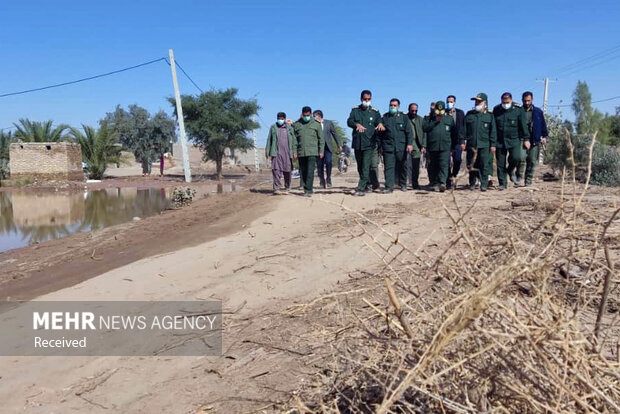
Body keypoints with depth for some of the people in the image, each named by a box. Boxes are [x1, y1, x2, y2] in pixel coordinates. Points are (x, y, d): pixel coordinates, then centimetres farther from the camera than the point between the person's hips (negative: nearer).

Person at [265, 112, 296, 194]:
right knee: (276, 170, -10)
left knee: (287, 171, 4)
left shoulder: (290, 127, 8)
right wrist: (267, 151, 7)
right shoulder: (273, 127, 9)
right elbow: (269, 140, 12)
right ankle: (277, 188, -10)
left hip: (287, 153, 0)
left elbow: (293, 140, 7)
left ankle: (287, 189, 14)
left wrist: (294, 152, 2)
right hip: (276, 153, 0)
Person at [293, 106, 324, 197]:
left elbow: (321, 138, 7)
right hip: (301, 152, 3)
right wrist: (294, 151, 1)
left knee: (310, 171, -11)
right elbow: (294, 139, 9)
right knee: (303, 171, 7)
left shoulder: (316, 124, 5)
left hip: (312, 152, -3)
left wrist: (321, 151, 1)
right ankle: (305, 188, 19)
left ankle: (309, 190, -12)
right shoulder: (296, 124, 10)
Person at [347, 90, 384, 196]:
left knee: (366, 166, -12)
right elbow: (349, 121, -4)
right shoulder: (355, 110, 9)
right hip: (357, 142, 3)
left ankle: (361, 188, -15)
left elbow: (379, 120, -3)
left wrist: (380, 124, -29)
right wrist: (357, 124, -26)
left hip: (369, 143, -2)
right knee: (360, 167, 11)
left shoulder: (375, 112, 7)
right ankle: (365, 186, 24)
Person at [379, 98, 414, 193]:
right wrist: (380, 146, 7)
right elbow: (380, 133, 11)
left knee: (402, 166, 8)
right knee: (388, 167, -7)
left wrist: (410, 143, -9)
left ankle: (403, 184, 23)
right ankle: (389, 186, -7)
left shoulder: (404, 117, 8)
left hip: (401, 147, 0)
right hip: (388, 147, 0)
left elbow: (409, 131, 2)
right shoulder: (384, 118, 10)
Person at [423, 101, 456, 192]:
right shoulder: (429, 119, 15)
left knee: (444, 165, -15)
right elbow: (424, 128, -4)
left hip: (445, 147, -1)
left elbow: (454, 133, 18)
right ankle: (434, 183, 11)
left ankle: (442, 183, -23)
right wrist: (435, 121, -7)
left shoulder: (449, 119, 17)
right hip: (432, 147, 1)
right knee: (433, 166, 3)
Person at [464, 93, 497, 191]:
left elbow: (493, 131, 6)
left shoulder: (489, 115, 8)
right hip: (471, 144, 2)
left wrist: (493, 144, 0)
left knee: (484, 165, -6)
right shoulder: (469, 114, 12)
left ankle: (484, 184, 1)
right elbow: (464, 129, 10)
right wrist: (462, 141, 2)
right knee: (471, 165, 5)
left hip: (484, 145, -2)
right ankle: (472, 183, 17)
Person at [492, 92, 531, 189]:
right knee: (500, 164, 1)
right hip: (499, 140, 2)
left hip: (514, 140, -2)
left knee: (517, 157, -20)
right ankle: (502, 184, 11)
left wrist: (526, 139, -4)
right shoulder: (496, 109, 6)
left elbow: (523, 125, 0)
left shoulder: (518, 109, 0)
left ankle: (511, 170, 12)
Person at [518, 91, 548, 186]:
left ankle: (528, 181, 12)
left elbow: (543, 125, 15)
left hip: (535, 140, 2)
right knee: (522, 158, -20)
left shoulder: (538, 112, 11)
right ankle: (519, 178, -6)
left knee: (532, 161, 2)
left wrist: (544, 137, 7)